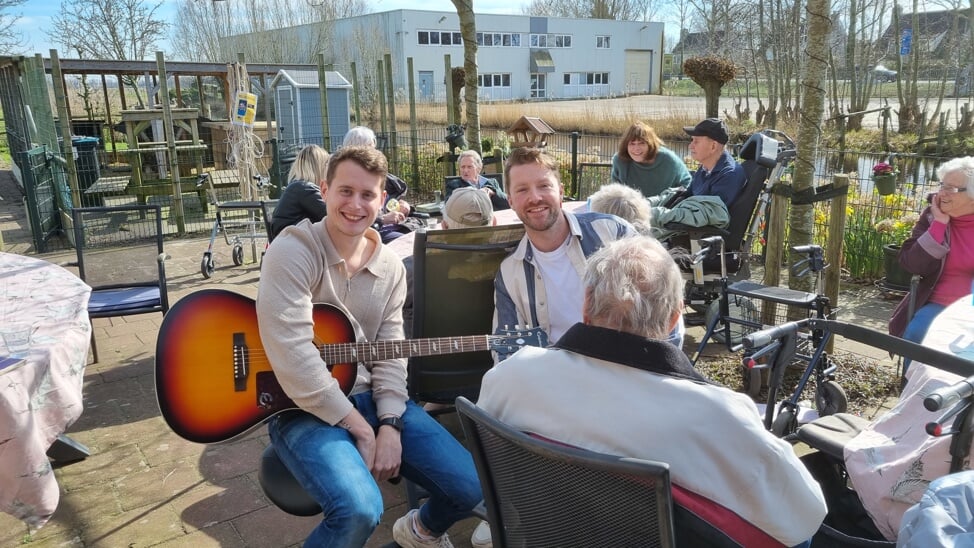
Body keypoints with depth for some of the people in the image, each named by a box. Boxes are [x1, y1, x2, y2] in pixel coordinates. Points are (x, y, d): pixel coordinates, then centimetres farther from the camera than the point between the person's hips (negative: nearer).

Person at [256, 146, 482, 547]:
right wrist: (359, 427, -19)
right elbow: (293, 359, -23)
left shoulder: (390, 267, 6)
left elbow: (389, 354, 5)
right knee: (359, 510, -32)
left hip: (369, 396, 6)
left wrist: (390, 424, -11)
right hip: (304, 408, -5)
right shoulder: (293, 252, -15)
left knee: (469, 486, -4)